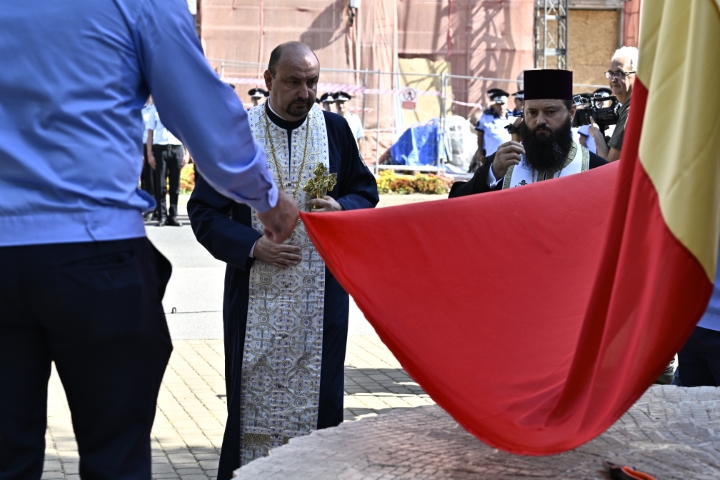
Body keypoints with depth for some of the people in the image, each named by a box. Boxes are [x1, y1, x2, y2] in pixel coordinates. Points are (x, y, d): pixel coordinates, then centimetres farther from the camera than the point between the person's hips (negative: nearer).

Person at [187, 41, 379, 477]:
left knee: (319, 393, 3)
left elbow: (366, 191, 12)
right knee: (253, 395, 1)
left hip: (321, 294, 2)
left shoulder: (335, 128, 5)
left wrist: (341, 210, -11)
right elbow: (204, 211, 0)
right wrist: (252, 245, -15)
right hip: (256, 292, -1)